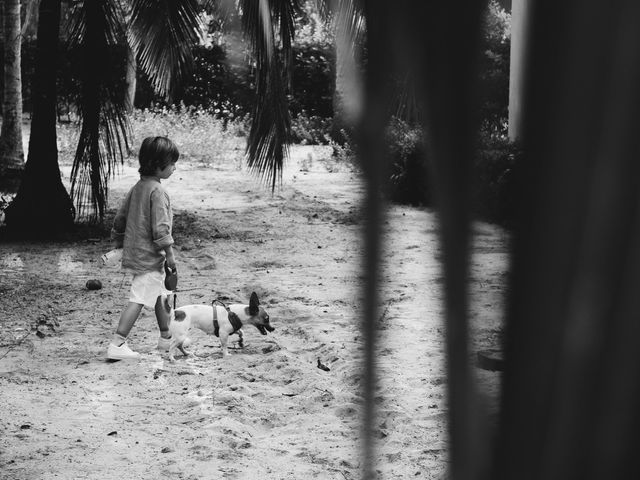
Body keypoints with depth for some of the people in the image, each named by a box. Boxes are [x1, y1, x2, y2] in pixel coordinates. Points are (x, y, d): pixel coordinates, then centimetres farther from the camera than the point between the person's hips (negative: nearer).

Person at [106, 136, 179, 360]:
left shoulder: (137, 188, 9)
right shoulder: (157, 191, -18)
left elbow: (120, 218, 15)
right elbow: (160, 227, -21)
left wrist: (120, 244, 25)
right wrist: (169, 253, -14)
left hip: (135, 251, 10)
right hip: (149, 256, -10)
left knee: (160, 295, 22)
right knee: (138, 300, -9)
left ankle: (166, 337, 35)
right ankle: (117, 345, -12)